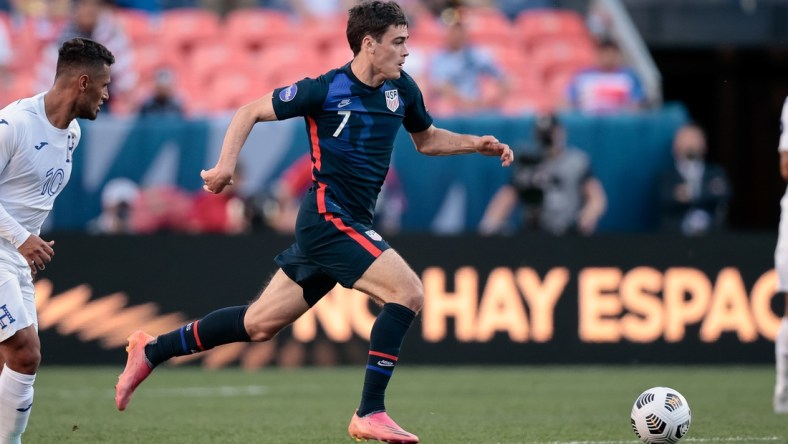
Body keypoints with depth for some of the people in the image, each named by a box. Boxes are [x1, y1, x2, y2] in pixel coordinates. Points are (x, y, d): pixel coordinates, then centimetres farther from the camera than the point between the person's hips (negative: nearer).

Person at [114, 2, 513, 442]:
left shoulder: (402, 89, 7)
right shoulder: (325, 90, -11)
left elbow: (427, 139, 25)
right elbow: (250, 112, -3)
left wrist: (476, 144, 9)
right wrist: (226, 163, -16)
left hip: (351, 224, 8)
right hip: (329, 219, -8)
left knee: (260, 323, 11)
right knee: (408, 291, -19)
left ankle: (152, 350, 24)